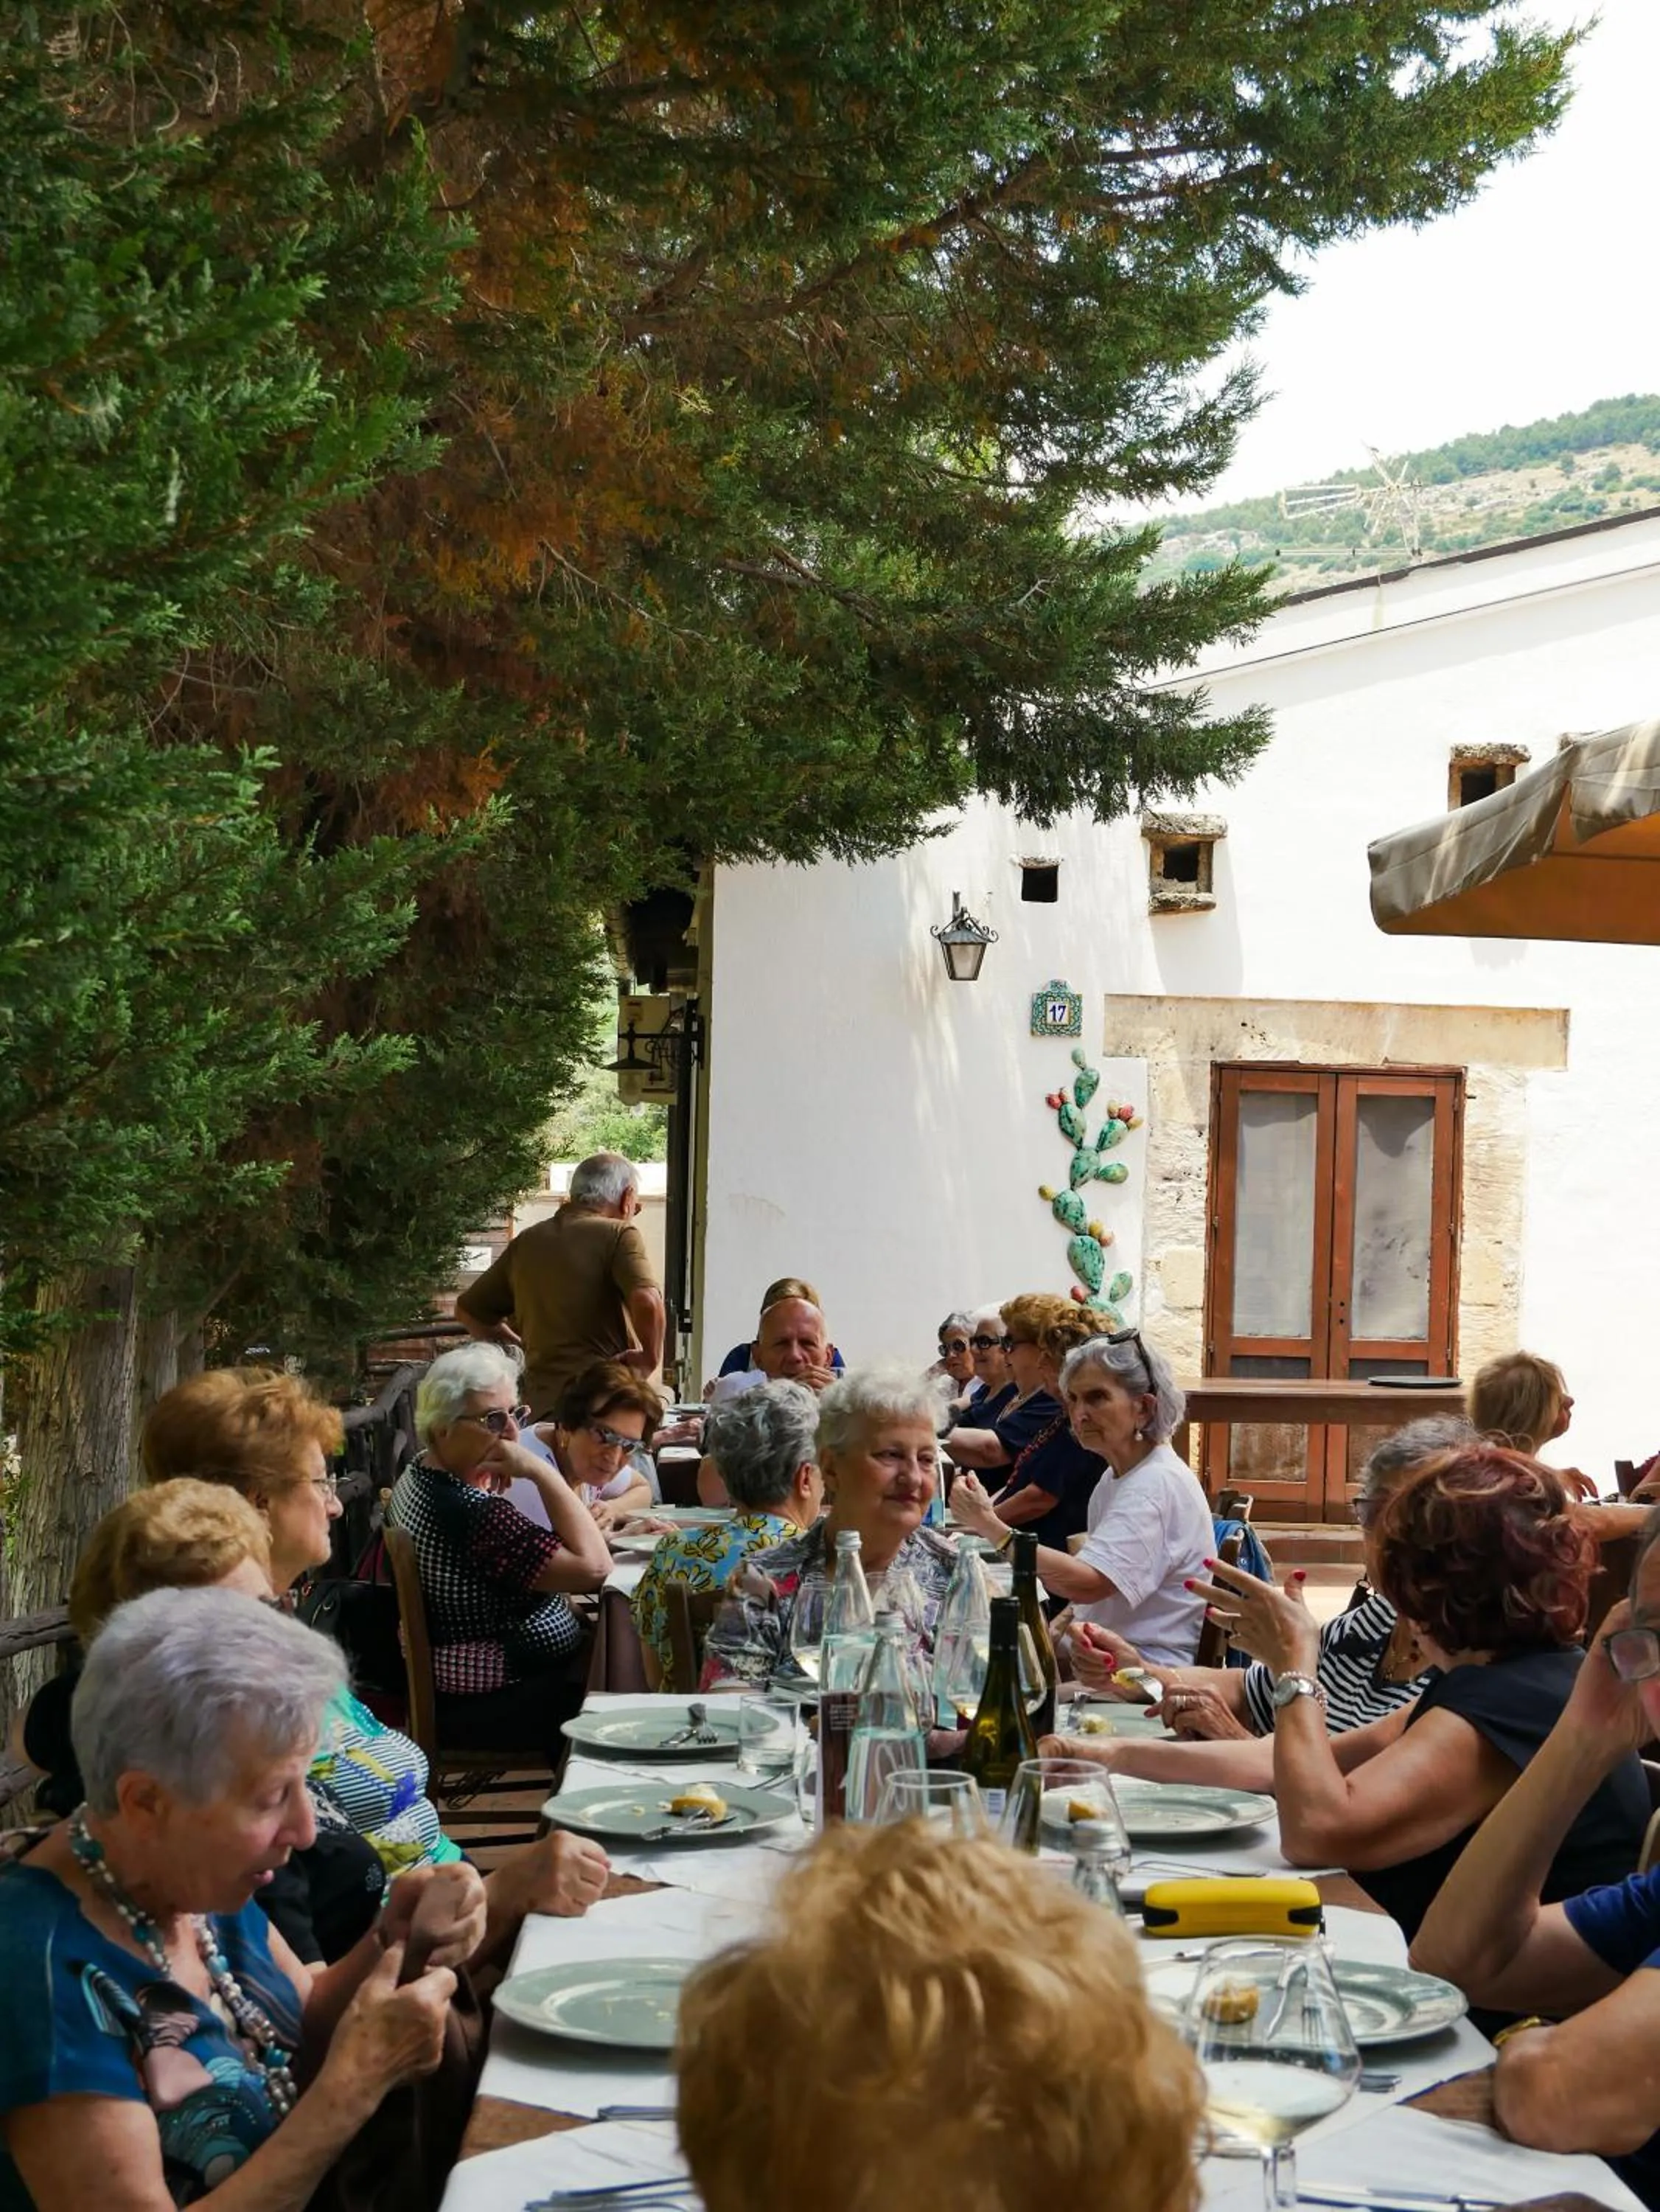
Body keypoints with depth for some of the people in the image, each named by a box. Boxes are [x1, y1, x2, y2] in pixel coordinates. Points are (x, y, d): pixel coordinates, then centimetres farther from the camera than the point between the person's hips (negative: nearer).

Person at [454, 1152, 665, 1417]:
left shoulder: (526, 1242, 15)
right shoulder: (618, 1235, -4)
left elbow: (467, 1310, 24)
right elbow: (647, 1301, -22)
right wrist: (650, 1358, -6)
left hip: (541, 1404, 6)